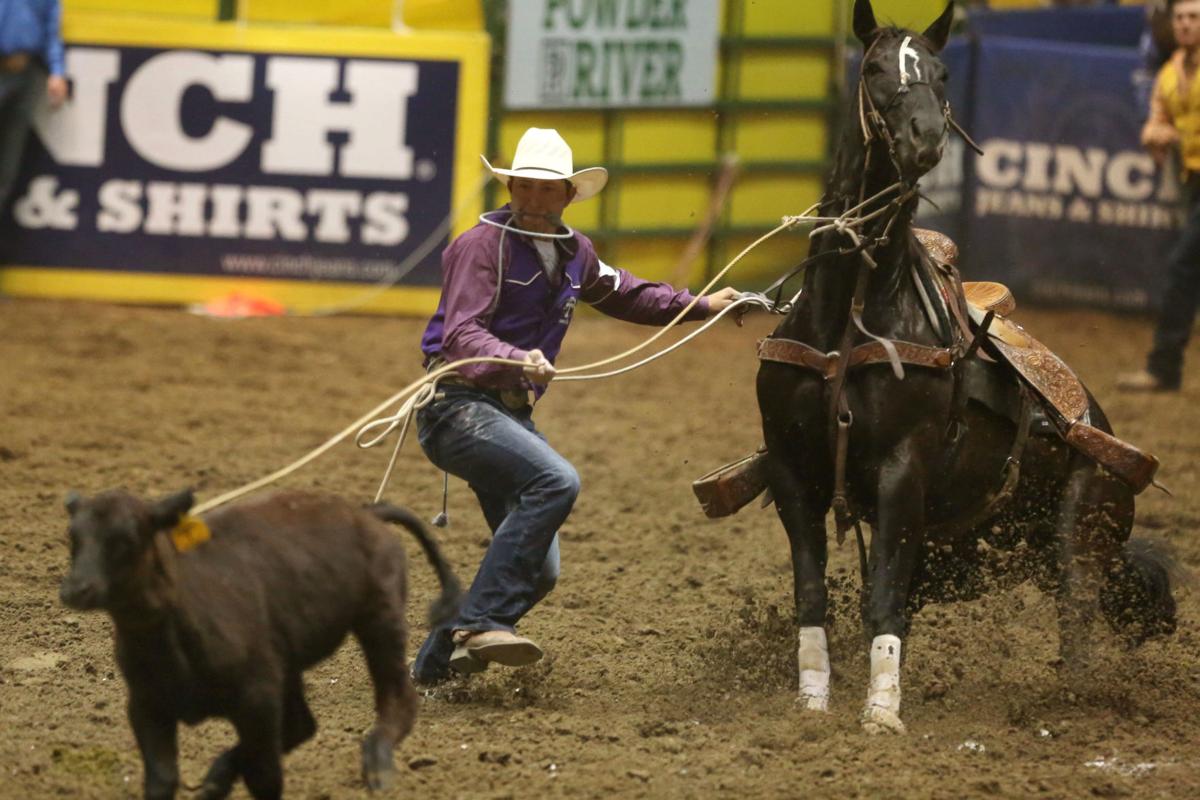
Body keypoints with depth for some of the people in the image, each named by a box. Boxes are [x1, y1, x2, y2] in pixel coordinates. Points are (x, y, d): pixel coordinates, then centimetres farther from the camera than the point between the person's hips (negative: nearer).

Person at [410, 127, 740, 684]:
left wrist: (700, 306, 36)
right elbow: (462, 333, -21)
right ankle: (483, 621, -32)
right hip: (458, 405, -9)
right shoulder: (481, 245, -10)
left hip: (512, 414, 9)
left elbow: (623, 294, 34)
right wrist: (517, 360, -39)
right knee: (556, 481, -32)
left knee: (539, 570, 5)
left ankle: (436, 663, 16)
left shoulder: (572, 252, 14)